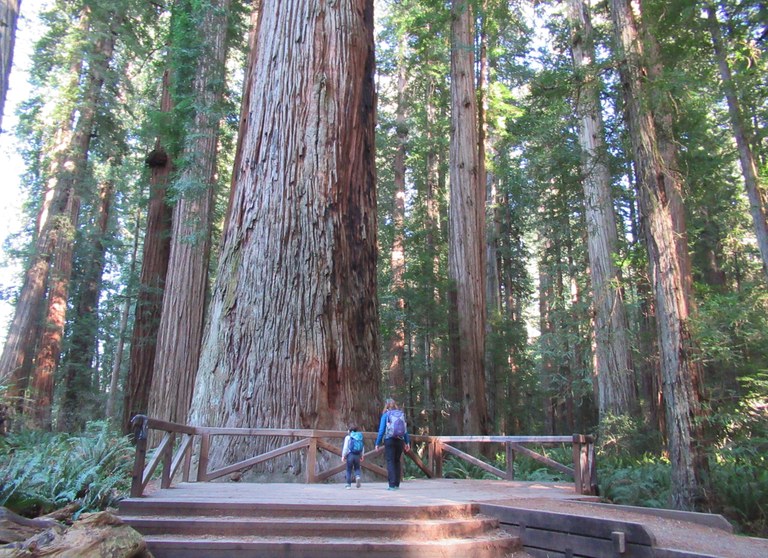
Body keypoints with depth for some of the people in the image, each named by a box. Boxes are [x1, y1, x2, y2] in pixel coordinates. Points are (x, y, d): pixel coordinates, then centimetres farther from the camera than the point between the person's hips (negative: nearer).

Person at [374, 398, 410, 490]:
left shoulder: (385, 415, -3)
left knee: (390, 462, -1)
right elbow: (405, 429, 7)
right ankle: (397, 484, 16)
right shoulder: (401, 414, 7)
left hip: (389, 441, -4)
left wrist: (377, 443, 0)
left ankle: (392, 485, -8)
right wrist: (407, 442, 12)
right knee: (397, 461, 14)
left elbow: (381, 430, -5)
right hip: (400, 441, 4)